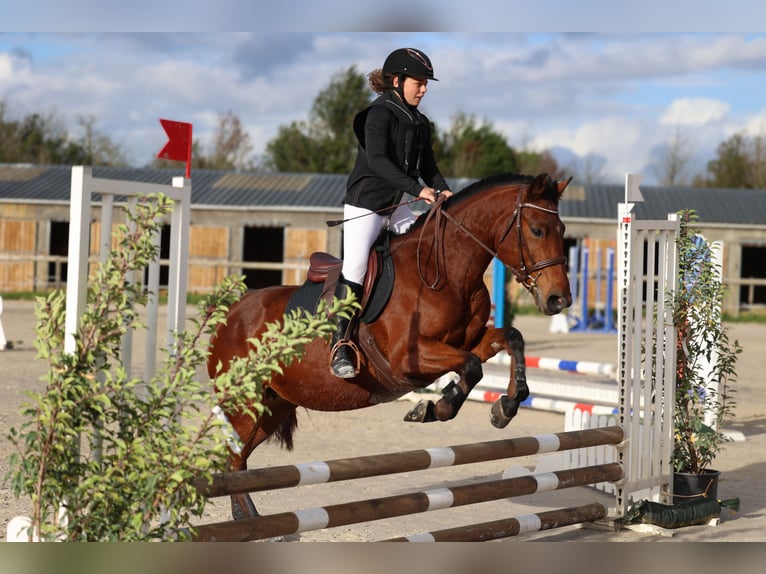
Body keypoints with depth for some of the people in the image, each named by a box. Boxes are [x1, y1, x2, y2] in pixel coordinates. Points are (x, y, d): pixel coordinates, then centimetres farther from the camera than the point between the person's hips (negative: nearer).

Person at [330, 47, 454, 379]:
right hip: (365, 205, -8)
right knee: (355, 269, -14)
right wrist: (417, 189, -34)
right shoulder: (379, 114, -13)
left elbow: (427, 165, 16)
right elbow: (377, 160, -27)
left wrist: (442, 190, -6)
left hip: (397, 207, 8)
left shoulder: (421, 123, 11)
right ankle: (341, 346, -8)